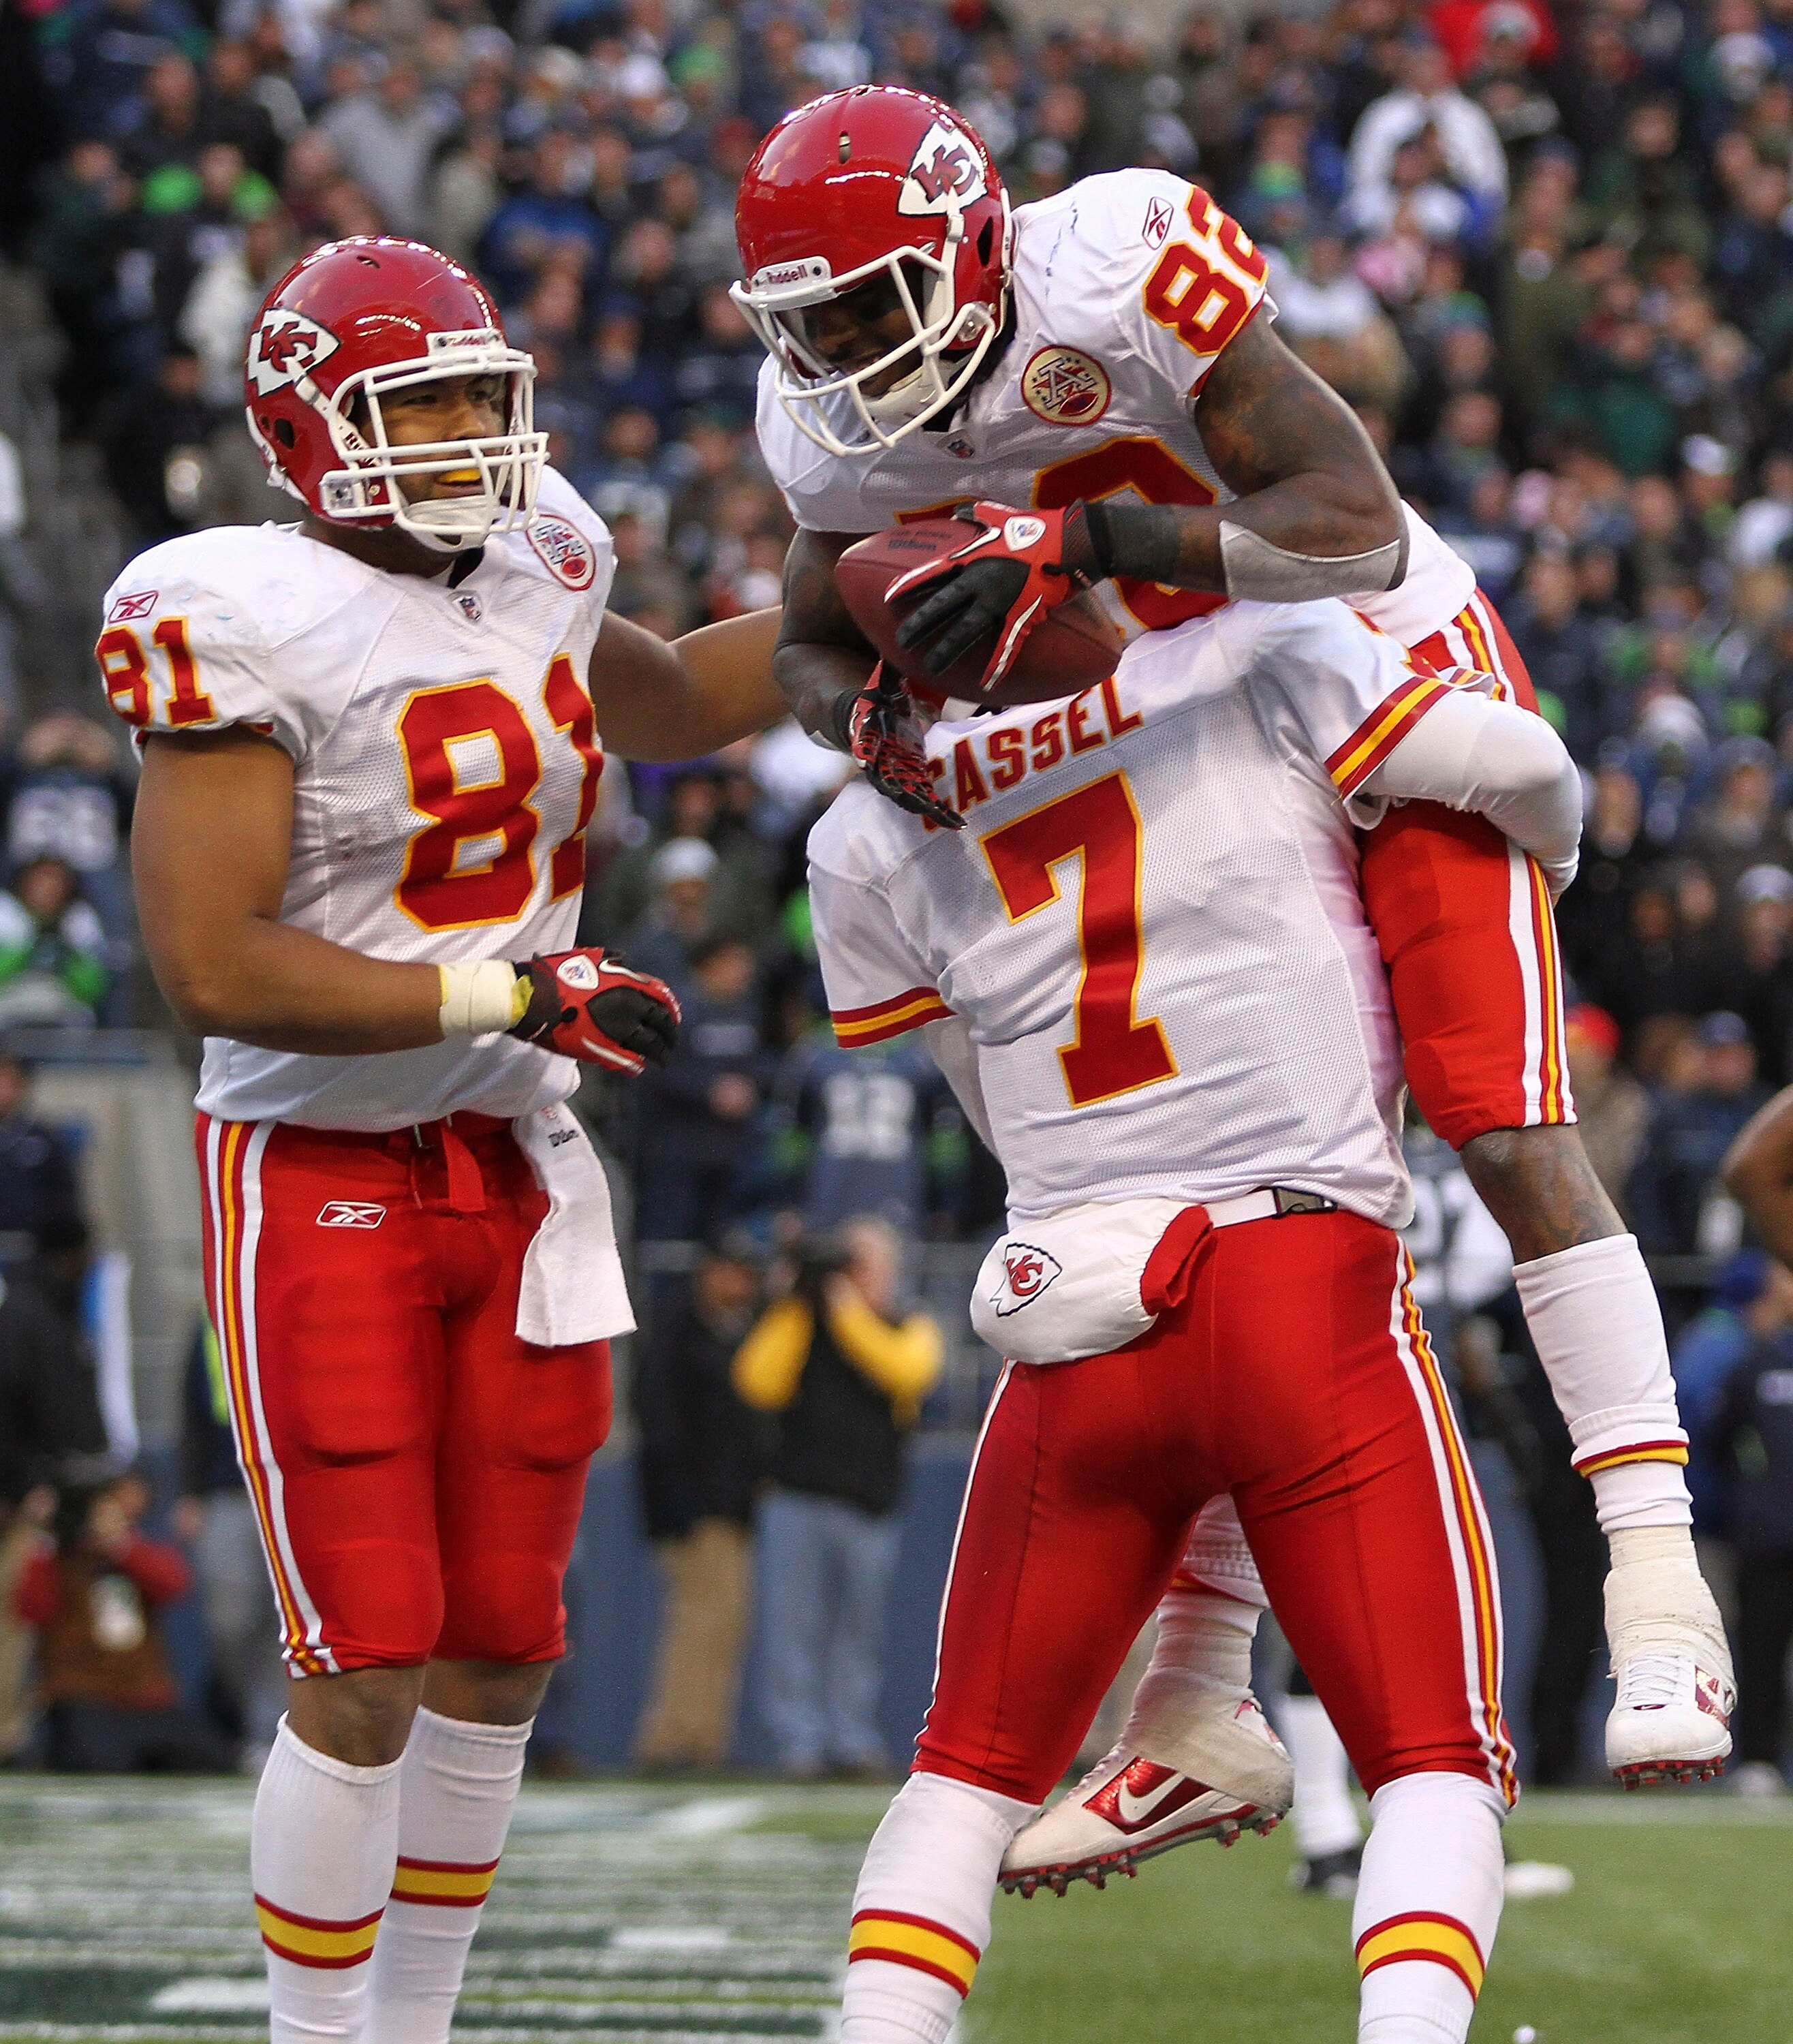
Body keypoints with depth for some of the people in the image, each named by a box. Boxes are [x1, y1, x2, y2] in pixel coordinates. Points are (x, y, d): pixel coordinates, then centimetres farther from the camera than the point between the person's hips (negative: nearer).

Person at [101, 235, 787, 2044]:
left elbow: (670, 703, 29)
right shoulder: (250, 630, -17)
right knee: (366, 1678, -10)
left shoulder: (526, 569, 5)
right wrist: (507, 996, -21)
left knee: (497, 1664, 10)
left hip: (514, 1175, 7)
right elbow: (212, 967, -22)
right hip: (319, 1191, -7)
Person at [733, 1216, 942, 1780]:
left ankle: (854, 1740, 5)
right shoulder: (798, 1325, 12)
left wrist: (848, 1311, -10)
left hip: (870, 1508, 0)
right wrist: (797, 1307, -3)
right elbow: (760, 1384, -2)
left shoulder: (910, 1332, 12)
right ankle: (800, 1740, -4)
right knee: (795, 1625, -6)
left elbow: (907, 1372, -10)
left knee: (859, 1629, 1)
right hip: (797, 1498, 0)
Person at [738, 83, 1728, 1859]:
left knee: (1509, 1140, -16)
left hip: (1398, 690, -6)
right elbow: (810, 648, 5)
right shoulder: (839, 432, -11)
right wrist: (873, 726, -19)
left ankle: (1656, 1578, -13)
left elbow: (1358, 527, -36)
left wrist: (1077, 540, -44)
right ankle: (1195, 1713, 6)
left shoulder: (1127, 275, -31)